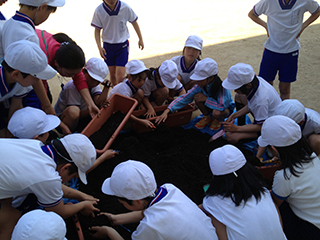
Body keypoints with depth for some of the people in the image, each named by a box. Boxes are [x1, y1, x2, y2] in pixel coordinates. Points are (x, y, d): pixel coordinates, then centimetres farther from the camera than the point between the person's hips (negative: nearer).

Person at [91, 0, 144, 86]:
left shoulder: (125, 7, -13)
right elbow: (97, 30, -1)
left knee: (120, 76, -11)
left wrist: (140, 39, 9)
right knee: (112, 74, 12)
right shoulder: (99, 10, -11)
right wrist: (99, 47, -13)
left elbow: (134, 22, 4)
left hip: (122, 45, -2)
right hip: (108, 46, 2)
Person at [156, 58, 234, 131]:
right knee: (197, 97, -25)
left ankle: (218, 120, 0)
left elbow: (222, 107, -45)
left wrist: (206, 99, -34)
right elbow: (184, 98, -22)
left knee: (217, 113, -40)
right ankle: (208, 117, 3)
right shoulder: (200, 86, -21)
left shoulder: (222, 87, -34)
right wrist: (166, 111, -31)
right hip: (211, 106, 4)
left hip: (226, 108, -4)